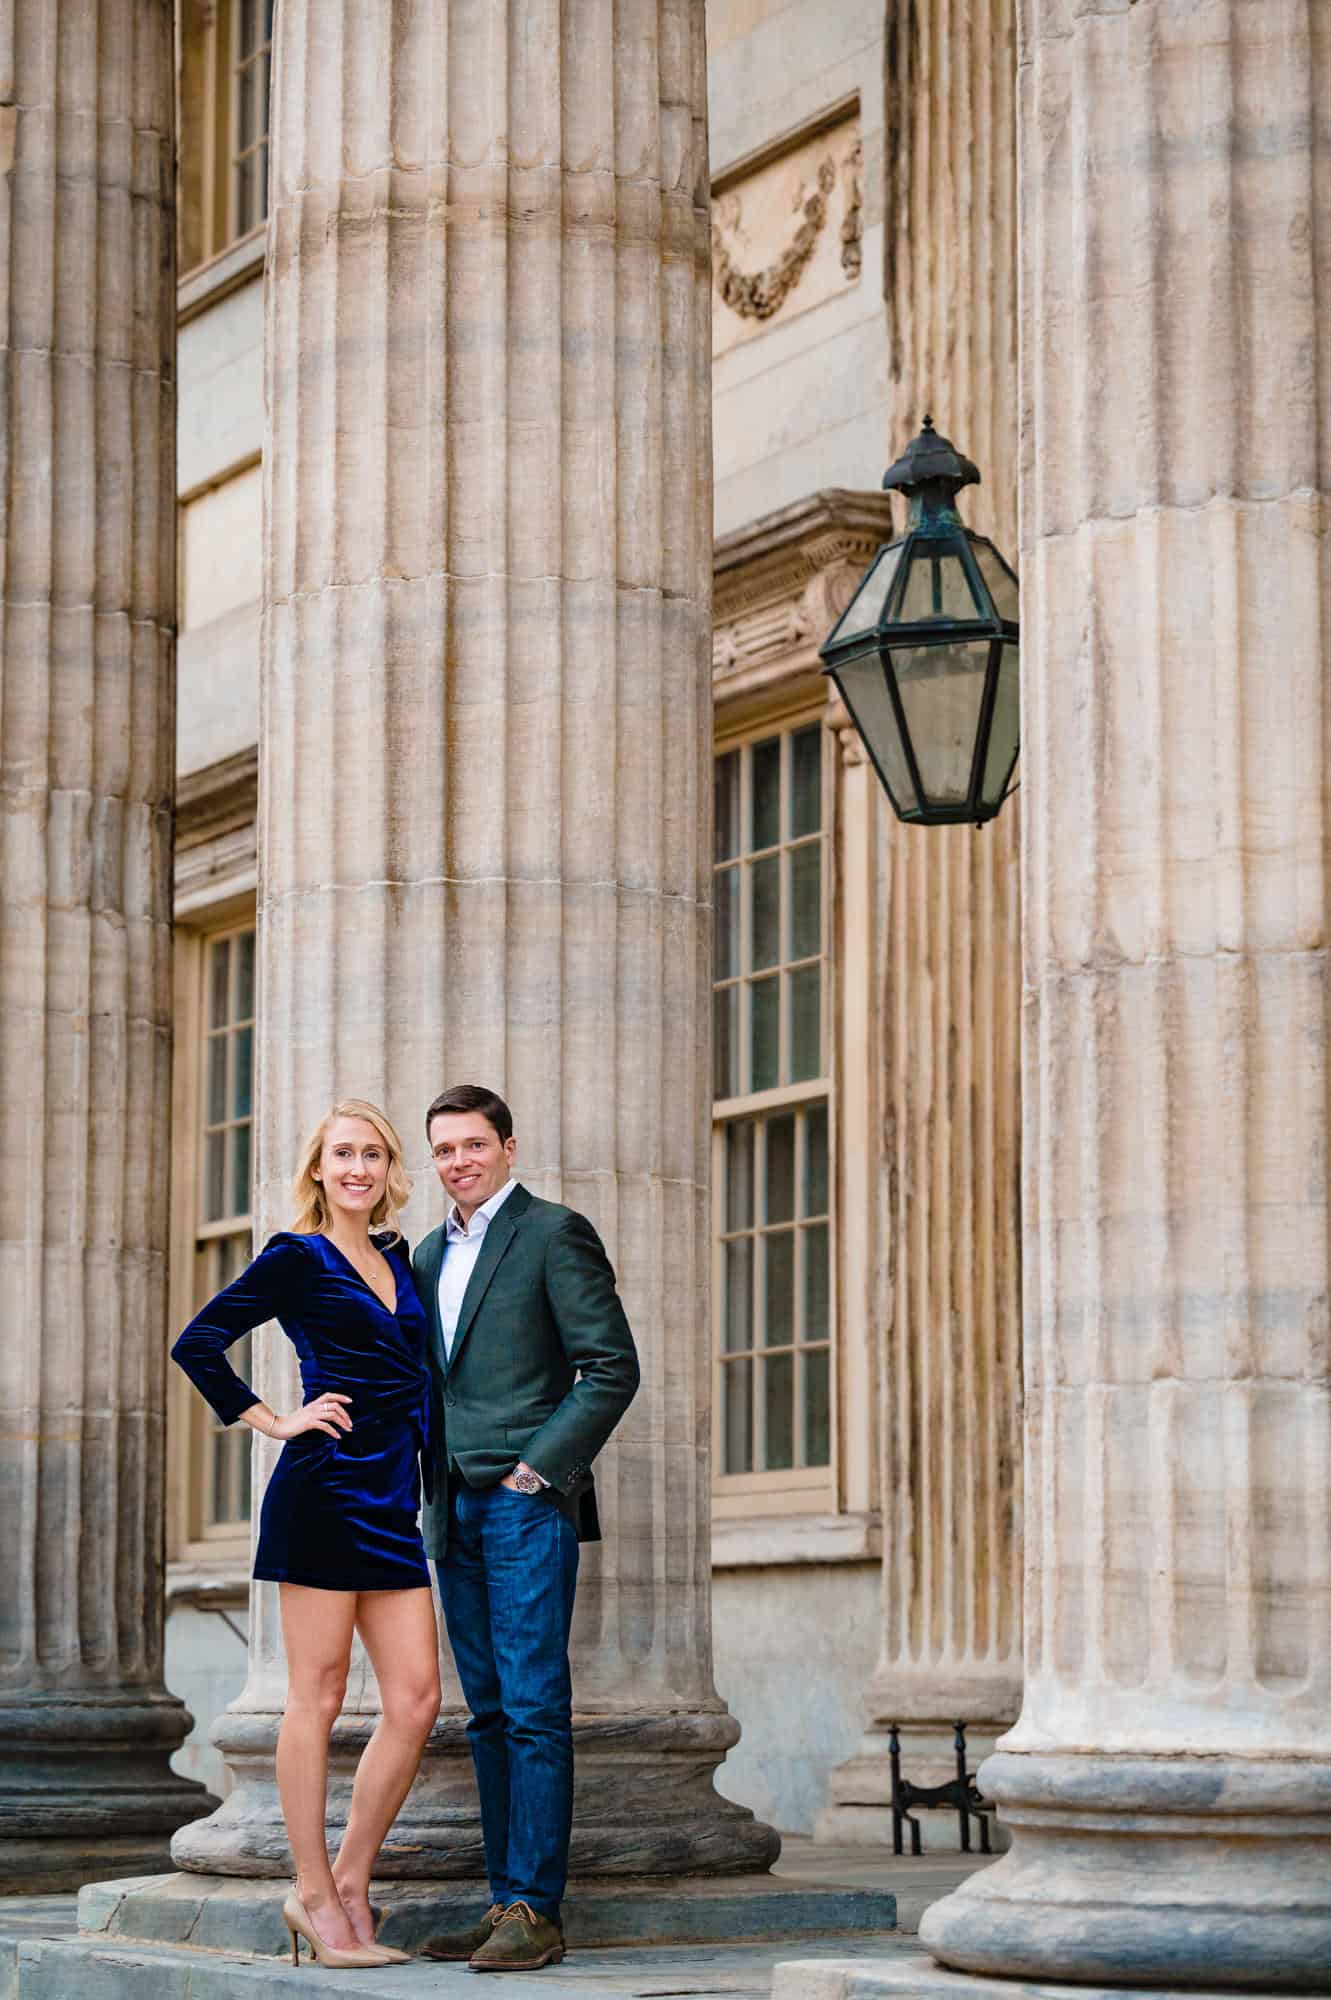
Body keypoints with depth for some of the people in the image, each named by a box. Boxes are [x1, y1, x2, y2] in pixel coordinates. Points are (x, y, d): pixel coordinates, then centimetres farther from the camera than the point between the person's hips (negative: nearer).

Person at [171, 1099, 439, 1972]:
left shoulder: (399, 1257, 18)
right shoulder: (297, 1257, 0)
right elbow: (198, 1343, -6)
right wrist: (273, 1421, -6)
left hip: (394, 1504, 7)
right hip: (326, 1491, -6)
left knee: (416, 1699, 1)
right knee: (318, 1697, -2)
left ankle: (350, 1882, 10)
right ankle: (315, 1898, 3)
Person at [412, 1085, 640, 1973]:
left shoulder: (555, 1233, -4)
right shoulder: (430, 1254, 18)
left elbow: (613, 1368, -9)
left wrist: (537, 1469, -12)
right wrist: (430, 1482, 12)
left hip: (527, 1502, -7)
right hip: (455, 1509, 7)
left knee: (533, 1708, -9)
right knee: (490, 1713, 7)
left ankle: (533, 1909, -10)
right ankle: (506, 1903, 10)